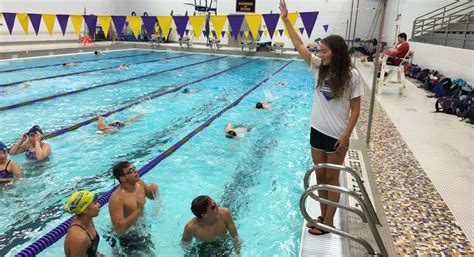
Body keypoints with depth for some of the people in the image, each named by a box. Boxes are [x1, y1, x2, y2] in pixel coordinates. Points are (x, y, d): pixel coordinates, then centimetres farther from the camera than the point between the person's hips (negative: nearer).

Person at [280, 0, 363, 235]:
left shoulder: (351, 75, -13)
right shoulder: (319, 67, -1)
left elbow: (355, 108, -9)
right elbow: (299, 45, 1)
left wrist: (346, 135, -13)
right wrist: (285, 19, -1)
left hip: (337, 135, -5)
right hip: (317, 130, 5)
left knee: (332, 178, 7)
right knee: (320, 176, 14)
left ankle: (328, 222, 22)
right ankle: (323, 216, 31)